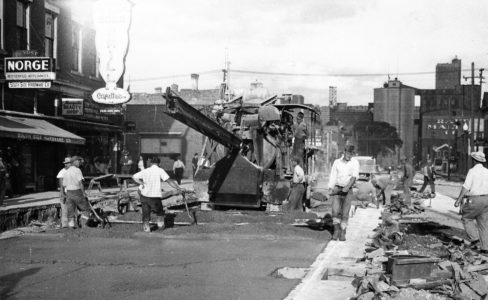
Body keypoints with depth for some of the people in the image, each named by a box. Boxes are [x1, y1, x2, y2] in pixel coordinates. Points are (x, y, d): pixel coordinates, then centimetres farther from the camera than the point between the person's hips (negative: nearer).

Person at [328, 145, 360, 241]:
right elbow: (333, 176, 4)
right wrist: (330, 189, -9)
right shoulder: (337, 162, 7)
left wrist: (347, 186, -28)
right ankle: (336, 230, 6)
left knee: (345, 213, -2)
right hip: (337, 189, 1)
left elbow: (354, 177, -12)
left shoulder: (355, 163, 1)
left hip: (348, 191, -1)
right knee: (335, 211, -10)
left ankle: (342, 233, 7)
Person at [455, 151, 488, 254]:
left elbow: (466, 187, -17)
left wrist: (458, 200, -15)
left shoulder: (472, 171, -11)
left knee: (466, 218, 15)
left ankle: (474, 237, 1)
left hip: (474, 200, -6)